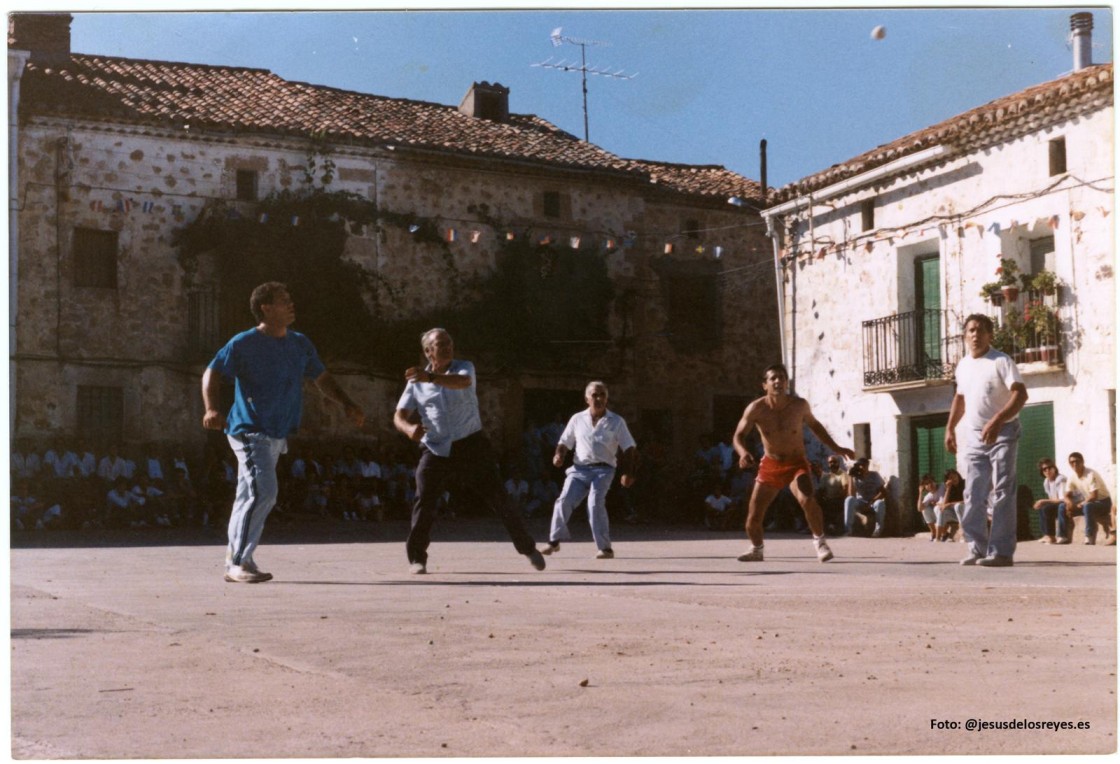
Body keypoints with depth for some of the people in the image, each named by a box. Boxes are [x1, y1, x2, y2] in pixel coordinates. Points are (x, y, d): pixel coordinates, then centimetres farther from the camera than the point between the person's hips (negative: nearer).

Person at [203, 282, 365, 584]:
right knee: (263, 492, -17)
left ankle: (236, 562, 21)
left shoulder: (300, 344, 11)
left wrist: (347, 404, 5)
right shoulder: (244, 343, -9)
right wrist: (211, 409, -24)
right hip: (249, 431, -7)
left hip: (277, 434, 7)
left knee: (249, 497, 13)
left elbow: (321, 378, 18)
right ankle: (239, 564, -10)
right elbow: (212, 373, -7)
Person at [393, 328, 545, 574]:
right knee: (424, 502, -14)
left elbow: (463, 381, -26)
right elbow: (399, 415, 3)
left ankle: (528, 548, 18)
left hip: (471, 445, -1)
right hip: (437, 450, 1)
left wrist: (431, 377, -45)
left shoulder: (464, 367, 0)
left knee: (498, 498, 3)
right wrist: (408, 428, -23)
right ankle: (417, 558, -1)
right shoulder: (416, 381, 6)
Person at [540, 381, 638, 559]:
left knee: (595, 504, -21)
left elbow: (629, 448, 3)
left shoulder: (616, 422, 5)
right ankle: (554, 541, -1)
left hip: (603, 470, -2)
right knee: (564, 502, -15)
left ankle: (605, 548, -15)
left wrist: (628, 473, -8)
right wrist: (559, 455, -8)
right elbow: (565, 442, 15)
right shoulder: (577, 419, 10)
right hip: (579, 469, 3)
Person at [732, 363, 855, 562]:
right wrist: (743, 452, -33)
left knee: (807, 500, -30)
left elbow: (814, 425, 10)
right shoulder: (756, 409, -15)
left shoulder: (800, 405, -10)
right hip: (770, 465, 1)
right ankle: (756, 550, 28)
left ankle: (819, 541, -8)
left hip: (796, 464, -1)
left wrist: (835, 448, 10)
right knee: (753, 515, -1)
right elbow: (738, 436, -11)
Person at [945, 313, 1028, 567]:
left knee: (1001, 494, -7)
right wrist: (950, 428, 17)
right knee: (973, 495, 5)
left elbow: (1020, 394, -22)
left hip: (1002, 433, -7)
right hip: (973, 435, 7)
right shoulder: (963, 365, 11)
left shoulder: (1001, 361, -11)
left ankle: (1001, 552, -6)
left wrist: (997, 421, -33)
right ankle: (977, 549, 11)